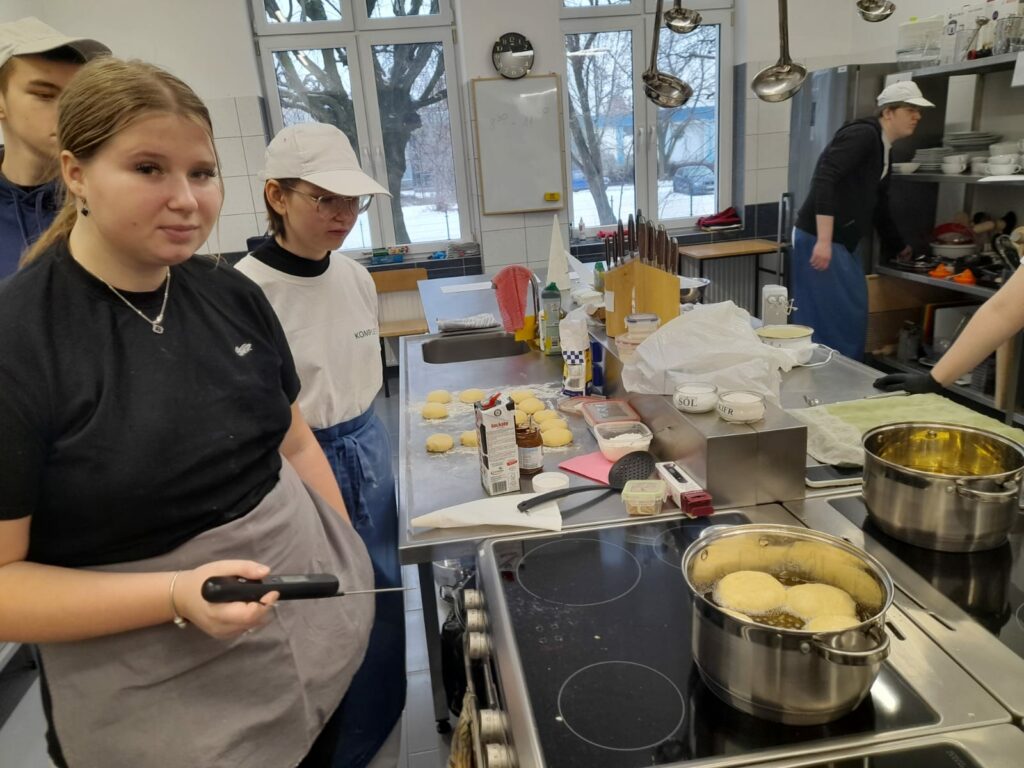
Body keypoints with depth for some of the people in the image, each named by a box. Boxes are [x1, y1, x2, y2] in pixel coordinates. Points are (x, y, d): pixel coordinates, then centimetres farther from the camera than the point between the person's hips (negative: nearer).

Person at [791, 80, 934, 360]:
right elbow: (823, 179, -25)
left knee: (853, 316, 14)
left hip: (843, 244, 10)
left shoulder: (883, 153, 19)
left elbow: (879, 209, 30)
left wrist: (900, 247, 40)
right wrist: (823, 240, -30)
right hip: (819, 241, -10)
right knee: (831, 319, -7)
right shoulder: (862, 134, -11)